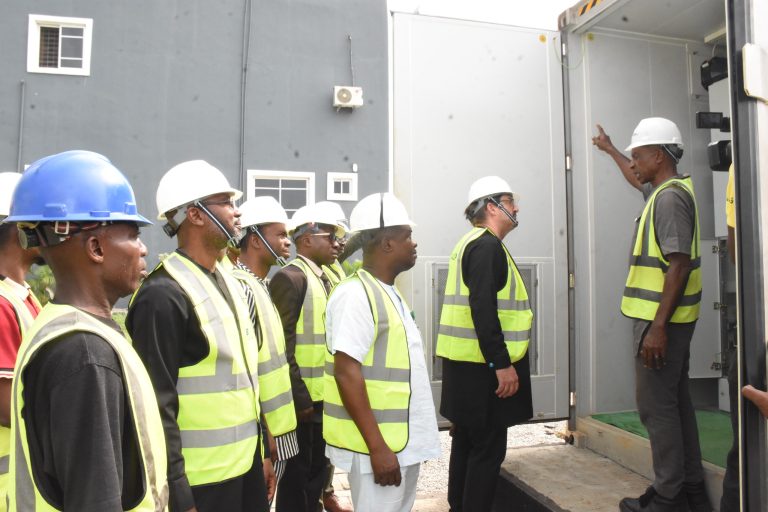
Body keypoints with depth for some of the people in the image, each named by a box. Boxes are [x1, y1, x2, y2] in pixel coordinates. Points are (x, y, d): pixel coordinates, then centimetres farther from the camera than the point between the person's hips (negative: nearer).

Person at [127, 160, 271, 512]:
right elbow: (158, 407, -18)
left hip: (245, 465, 8)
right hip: (199, 480, -7)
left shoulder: (227, 282, 7)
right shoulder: (164, 296, -18)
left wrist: (262, 451, 14)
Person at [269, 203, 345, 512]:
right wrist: (300, 398, -20)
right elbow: (281, 346, -19)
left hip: (323, 398, 8)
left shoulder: (324, 279, 13)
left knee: (317, 471, 19)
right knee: (296, 476, 6)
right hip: (302, 400, -8)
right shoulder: (290, 278, -14)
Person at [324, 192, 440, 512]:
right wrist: (377, 446, -22)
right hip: (379, 446, -9)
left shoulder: (389, 293, 11)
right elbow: (347, 373, -22)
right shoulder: (356, 294, -18)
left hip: (403, 442, 9)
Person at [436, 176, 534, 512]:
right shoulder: (487, 246, -14)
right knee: (488, 448, -2)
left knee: (468, 442, 17)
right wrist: (502, 364, -22)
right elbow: (483, 309, -23)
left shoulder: (471, 243, 17)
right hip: (482, 366, -10)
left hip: (467, 363, 10)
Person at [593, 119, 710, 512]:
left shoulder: (669, 197, -17)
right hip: (665, 317, 10)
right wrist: (610, 150, 50)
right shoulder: (665, 190, 13)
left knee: (656, 405, -3)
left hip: (659, 319, -10)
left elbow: (679, 265, -23)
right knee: (675, 402, 15)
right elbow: (639, 181, 38)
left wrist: (658, 326, -25)